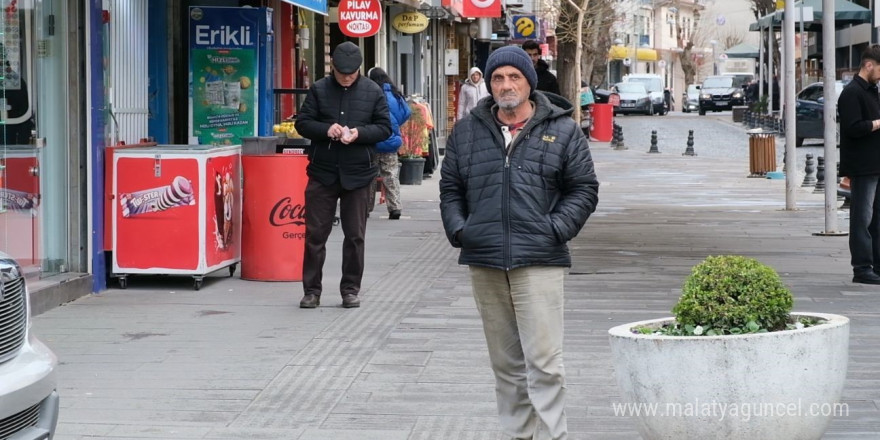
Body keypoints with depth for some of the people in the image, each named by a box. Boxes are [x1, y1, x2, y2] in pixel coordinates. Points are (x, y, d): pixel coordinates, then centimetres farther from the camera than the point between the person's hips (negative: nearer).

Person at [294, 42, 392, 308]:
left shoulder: (373, 92, 3)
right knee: (315, 233, 3)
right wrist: (326, 130, -16)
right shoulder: (319, 90, 3)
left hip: (357, 175, 0)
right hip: (322, 173, 0)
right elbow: (302, 123, 3)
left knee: (355, 235, 6)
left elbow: (385, 128, 3)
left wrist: (359, 133, -15)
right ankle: (311, 290, 11)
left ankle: (351, 289, 17)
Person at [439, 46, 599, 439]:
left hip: (539, 263, -4)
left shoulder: (562, 130, 3)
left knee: (543, 362, -10)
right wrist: (457, 229, 1)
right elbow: (450, 188, 17)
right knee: (505, 363, 12)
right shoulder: (467, 130, 12)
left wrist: (556, 230, -8)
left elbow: (583, 189, 5)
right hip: (484, 263, 4)